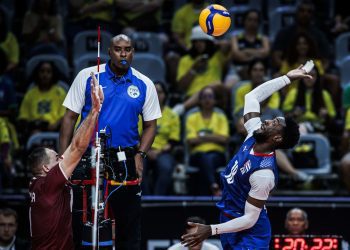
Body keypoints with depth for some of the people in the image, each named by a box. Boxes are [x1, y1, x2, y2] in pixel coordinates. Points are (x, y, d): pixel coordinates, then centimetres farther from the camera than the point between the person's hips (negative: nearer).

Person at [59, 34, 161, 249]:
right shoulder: (87, 76, 0)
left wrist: (140, 155, -7)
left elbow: (150, 125, 9)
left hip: (126, 159, 1)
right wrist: (63, 156, -5)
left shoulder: (144, 84, 4)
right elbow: (70, 117, 2)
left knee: (129, 219, 3)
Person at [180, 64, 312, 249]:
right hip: (229, 218, 9)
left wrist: (212, 230, -32)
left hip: (249, 233, -9)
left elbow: (250, 219, -26)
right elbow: (252, 96, 6)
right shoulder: (253, 136, -6)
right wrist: (287, 78, 5)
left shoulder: (264, 173, -29)